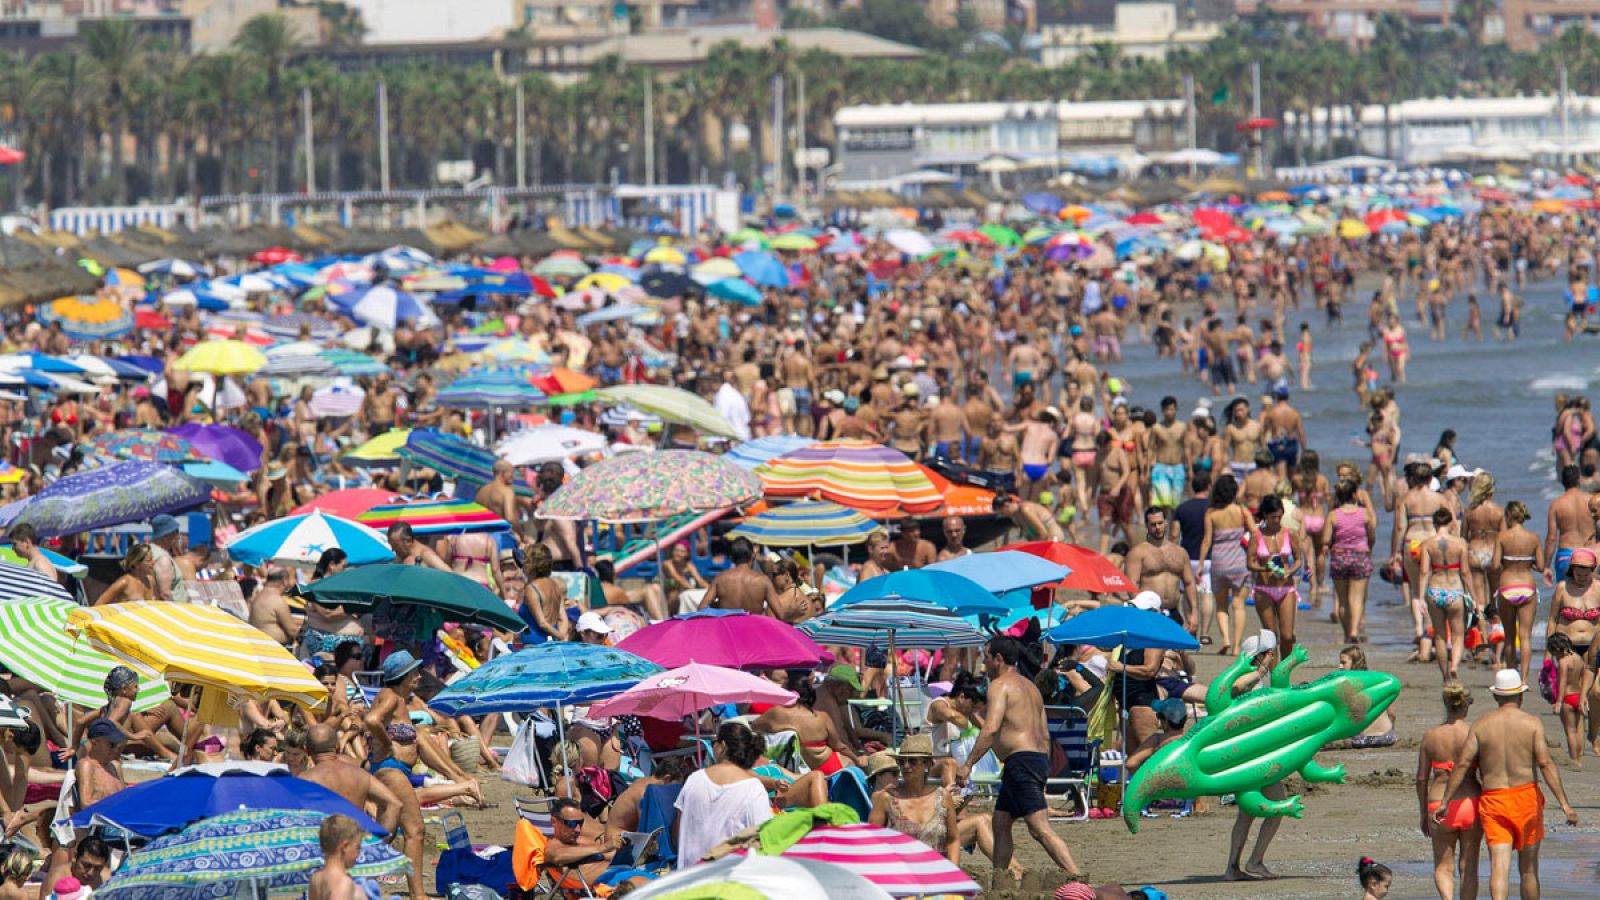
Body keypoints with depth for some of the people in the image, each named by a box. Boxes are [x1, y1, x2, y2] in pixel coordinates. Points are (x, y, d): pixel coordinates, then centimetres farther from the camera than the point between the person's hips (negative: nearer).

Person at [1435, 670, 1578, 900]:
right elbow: (1545, 764, -11)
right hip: (1526, 795, 0)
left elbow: (1462, 764, -1)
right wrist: (1564, 804, -12)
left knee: (1499, 865, -8)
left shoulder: (1480, 725, 2)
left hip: (1492, 799, 0)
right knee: (1529, 867, 14)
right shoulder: (1532, 724, -3)